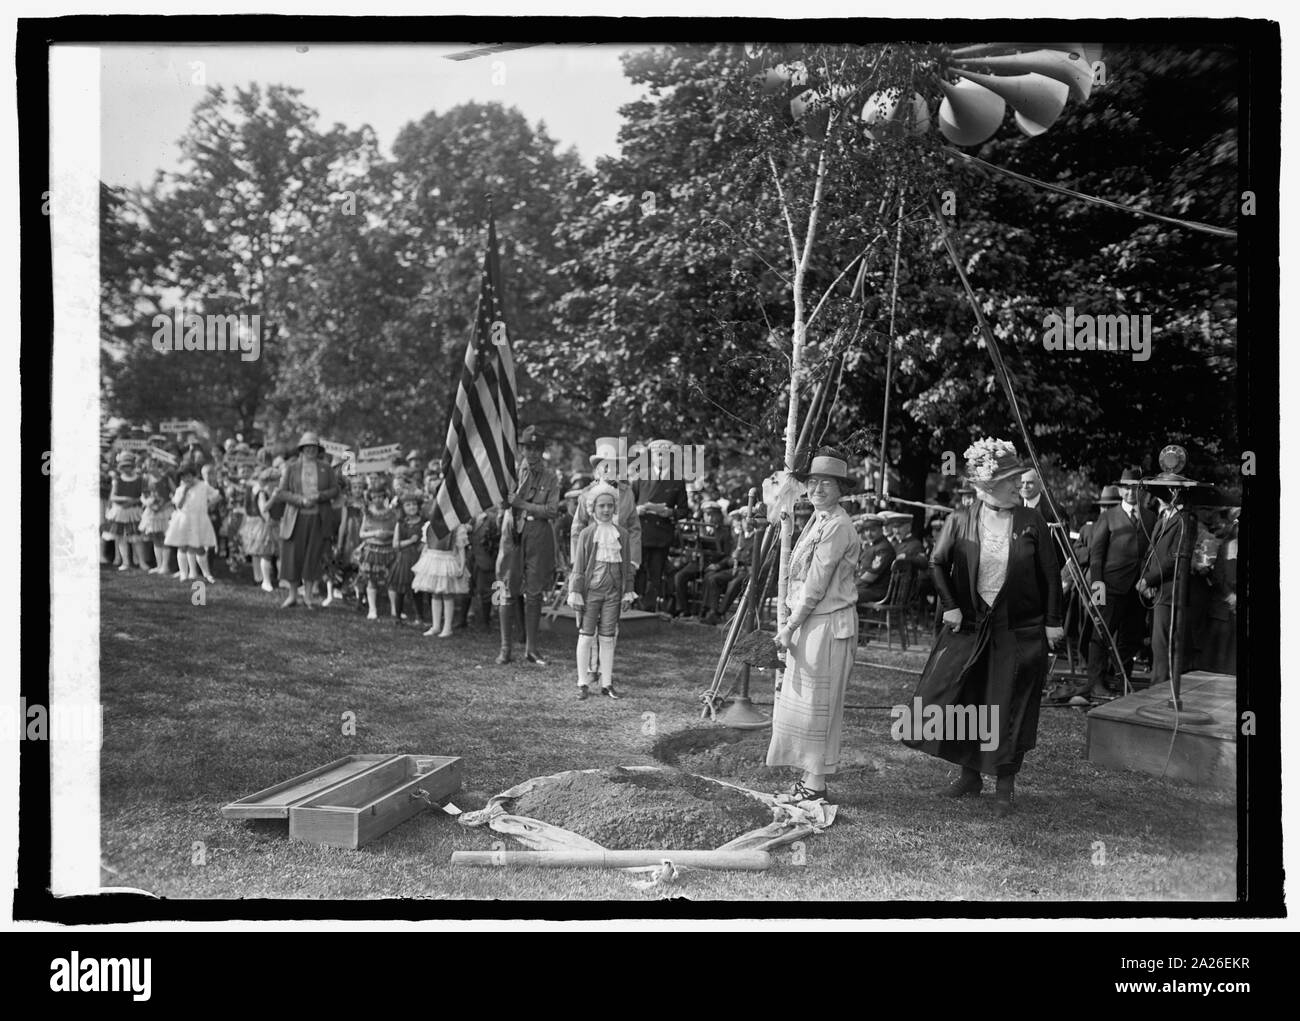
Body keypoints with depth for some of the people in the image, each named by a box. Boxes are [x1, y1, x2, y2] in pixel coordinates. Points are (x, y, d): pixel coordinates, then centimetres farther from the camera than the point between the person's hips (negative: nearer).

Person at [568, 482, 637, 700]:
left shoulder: (622, 534, 6)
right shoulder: (587, 534, -2)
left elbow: (627, 567, 11)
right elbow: (578, 567, -1)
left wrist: (628, 593, 8)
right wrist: (575, 593, -5)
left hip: (613, 592, 2)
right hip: (590, 590, -2)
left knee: (607, 638, 6)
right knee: (586, 636, 0)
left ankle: (606, 684, 13)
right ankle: (583, 684, 8)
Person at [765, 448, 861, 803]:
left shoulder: (837, 526, -16)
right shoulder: (817, 521, 14)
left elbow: (817, 585, -17)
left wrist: (790, 626, -13)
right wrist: (792, 624, 11)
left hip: (828, 623, -9)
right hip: (809, 622, 9)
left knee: (817, 703, -3)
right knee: (800, 701, 13)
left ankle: (816, 786, 5)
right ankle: (810, 779, 21)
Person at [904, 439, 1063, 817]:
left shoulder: (1031, 522, -5)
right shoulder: (960, 521, -3)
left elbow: (1050, 574, -1)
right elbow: (937, 563, 5)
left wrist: (1053, 622, -2)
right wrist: (950, 606, -3)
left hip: (1018, 630, -1)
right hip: (969, 626, 2)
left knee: (1009, 709, 2)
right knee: (961, 699, 5)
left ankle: (1005, 787, 14)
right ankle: (970, 773, 24)